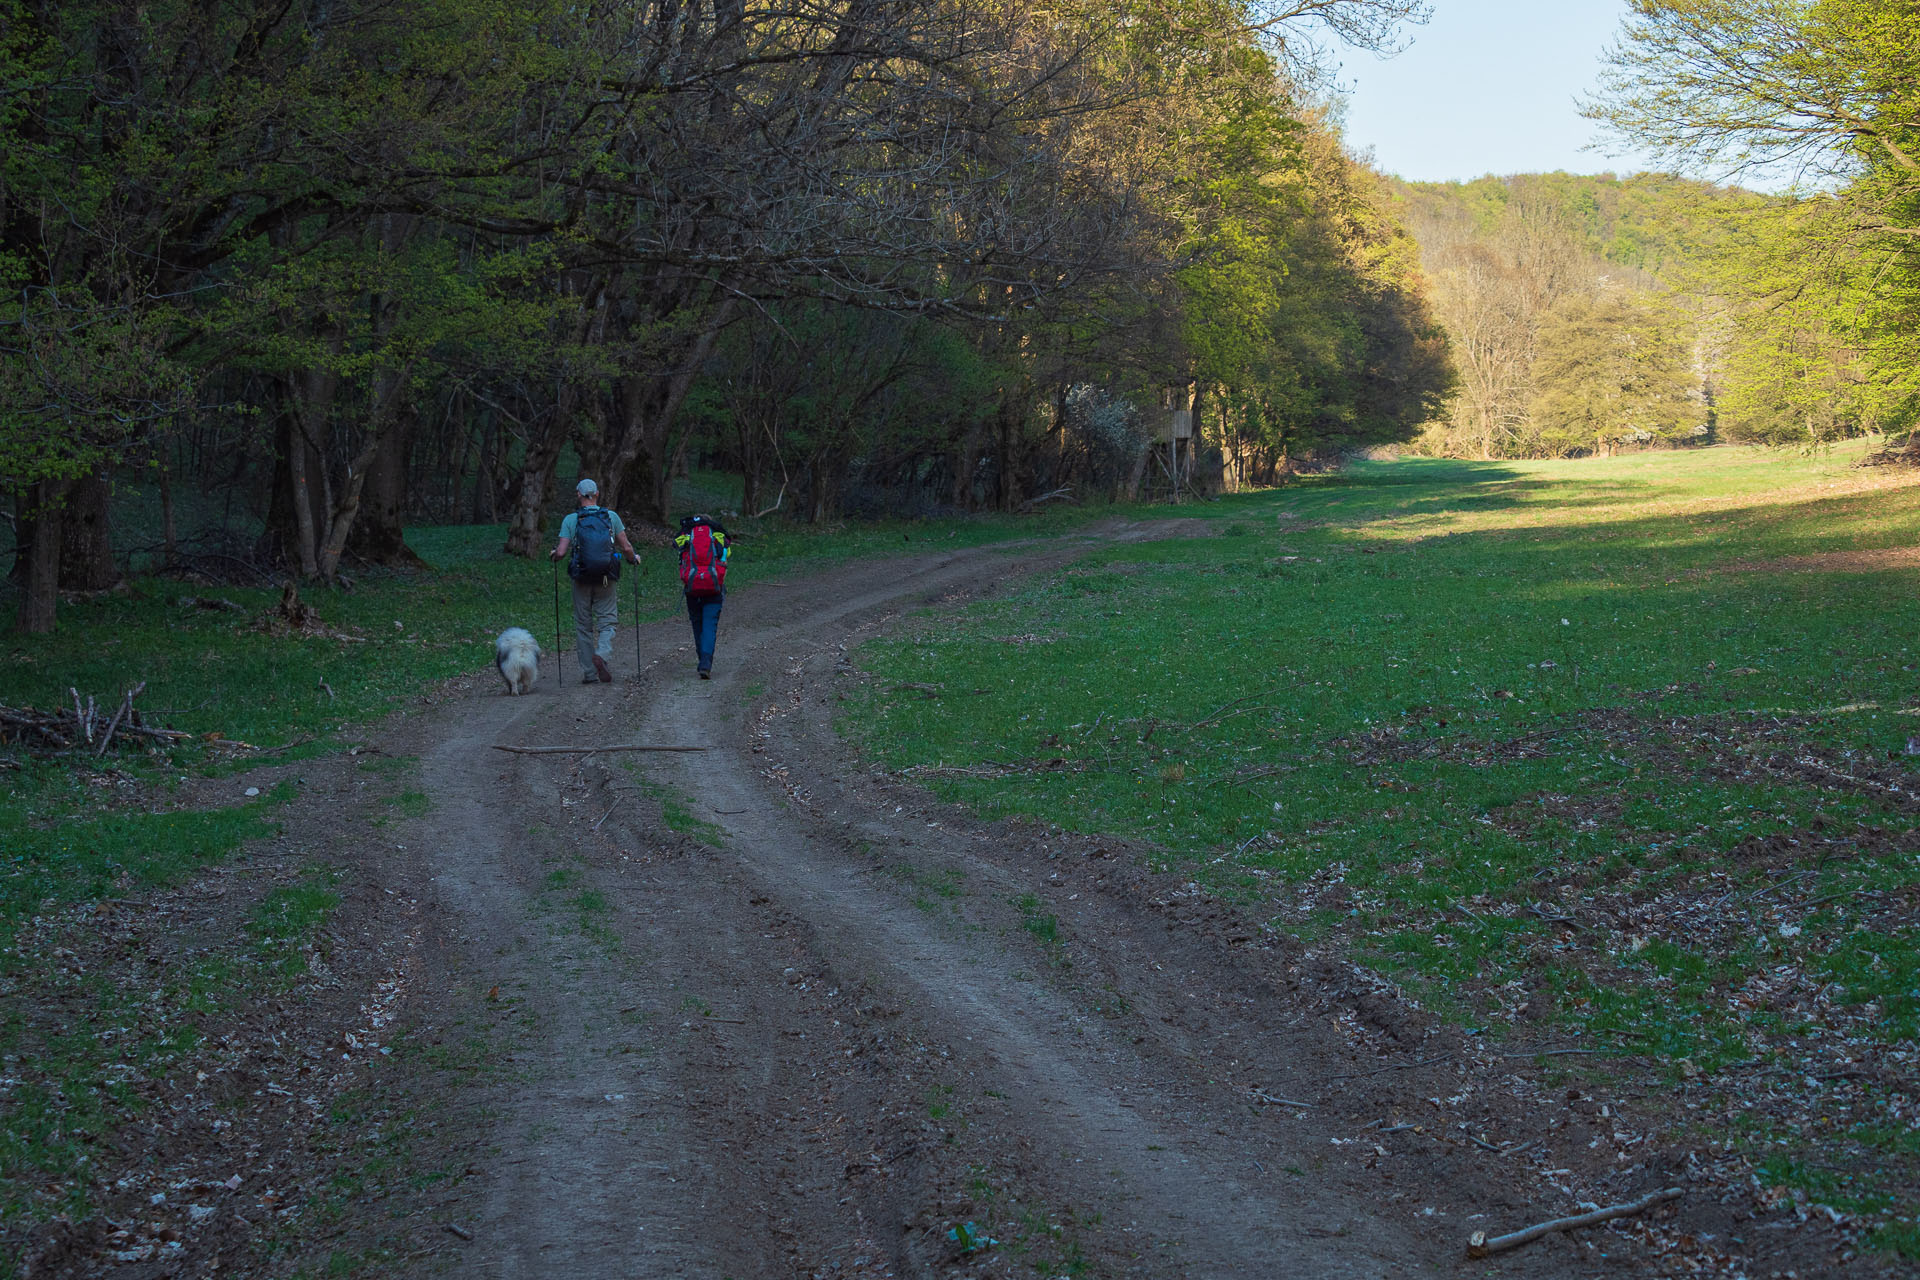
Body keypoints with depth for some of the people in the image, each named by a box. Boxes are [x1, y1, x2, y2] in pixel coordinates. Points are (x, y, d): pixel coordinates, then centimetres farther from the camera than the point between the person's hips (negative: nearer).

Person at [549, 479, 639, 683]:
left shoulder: (570, 519, -2)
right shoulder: (611, 516, 0)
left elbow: (561, 552, -8)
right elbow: (626, 547, 0)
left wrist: (552, 555, 15)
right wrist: (633, 559, 20)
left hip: (581, 580, 0)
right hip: (607, 579, 0)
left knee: (583, 625, 10)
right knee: (607, 620, 5)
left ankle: (588, 672, 11)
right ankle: (602, 653, -23)